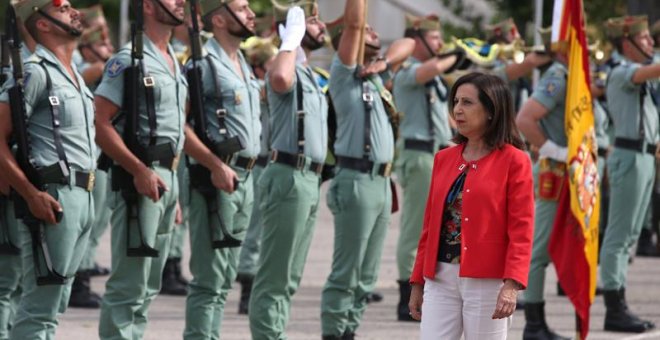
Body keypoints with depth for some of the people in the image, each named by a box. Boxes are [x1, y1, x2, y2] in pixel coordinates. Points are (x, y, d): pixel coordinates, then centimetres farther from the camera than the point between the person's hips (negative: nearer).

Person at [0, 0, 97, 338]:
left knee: (54, 303, 12)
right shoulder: (34, 72, -10)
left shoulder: (74, 75, 19)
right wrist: (32, 195, -22)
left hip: (82, 196, 9)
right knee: (40, 305, -11)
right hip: (53, 197, -9)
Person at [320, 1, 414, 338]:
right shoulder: (343, 73, -3)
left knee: (366, 275, 9)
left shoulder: (374, 75, 18)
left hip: (381, 181, 8)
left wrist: (385, 63, 5)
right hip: (357, 180, -8)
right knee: (346, 273, -8)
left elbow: (408, 43, 25)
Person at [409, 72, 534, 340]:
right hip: (441, 279, 5)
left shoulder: (514, 161, -4)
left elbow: (521, 230, -9)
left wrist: (512, 285, -19)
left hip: (487, 281, -5)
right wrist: (418, 282, 15)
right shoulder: (444, 159, 13)